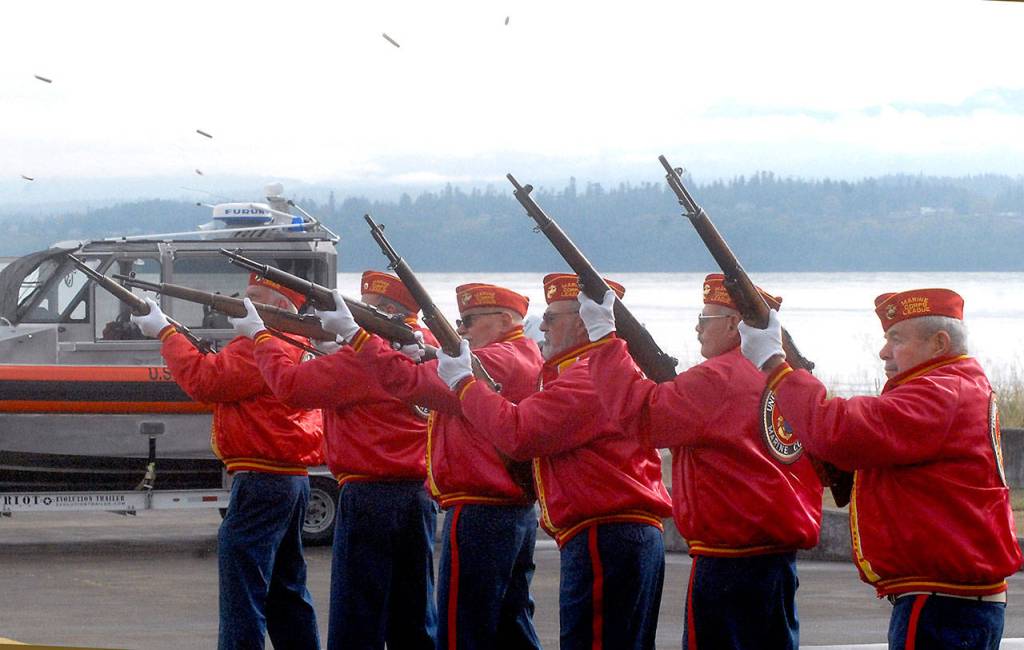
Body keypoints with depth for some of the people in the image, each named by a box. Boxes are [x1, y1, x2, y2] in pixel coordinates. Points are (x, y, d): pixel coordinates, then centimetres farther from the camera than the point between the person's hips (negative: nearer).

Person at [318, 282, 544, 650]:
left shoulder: (494, 361, -16)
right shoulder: (529, 360, 16)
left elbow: (408, 381, -21)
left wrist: (353, 333, -17)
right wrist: (420, 354, 2)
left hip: (477, 516, -10)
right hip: (520, 513, 10)